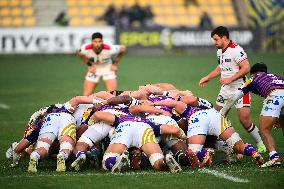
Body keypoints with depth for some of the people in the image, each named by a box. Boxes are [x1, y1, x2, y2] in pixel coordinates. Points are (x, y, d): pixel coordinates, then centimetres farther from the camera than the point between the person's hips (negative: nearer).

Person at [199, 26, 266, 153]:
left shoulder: (236, 50, -17)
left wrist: (230, 79, -22)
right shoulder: (220, 51, 11)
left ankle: (261, 144, 3)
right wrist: (207, 78, 28)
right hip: (225, 89, 9)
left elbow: (246, 68, -22)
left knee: (244, 119, -12)